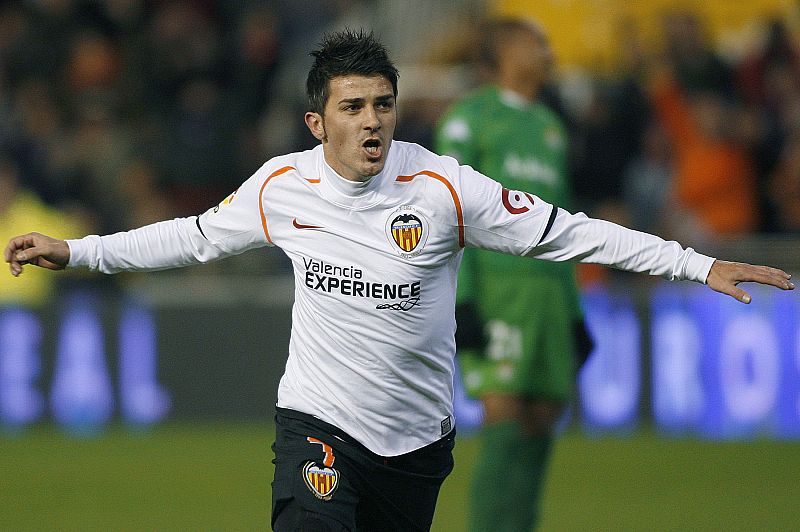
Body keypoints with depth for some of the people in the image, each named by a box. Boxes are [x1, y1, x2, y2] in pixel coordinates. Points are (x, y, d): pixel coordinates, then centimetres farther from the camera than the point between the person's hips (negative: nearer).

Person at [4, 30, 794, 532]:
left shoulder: (443, 187, -10)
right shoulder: (283, 185, -4)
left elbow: (564, 232, -7)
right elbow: (195, 237, 13)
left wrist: (697, 266, -11)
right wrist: (75, 251, 14)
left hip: (417, 437, 1)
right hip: (319, 423, -1)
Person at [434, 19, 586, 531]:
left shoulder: (550, 128, 21)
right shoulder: (468, 118, -2)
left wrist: (574, 312, 20)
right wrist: (458, 301, -17)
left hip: (546, 289, 7)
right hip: (492, 284, -7)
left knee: (543, 416, 2)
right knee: (504, 417, -16)